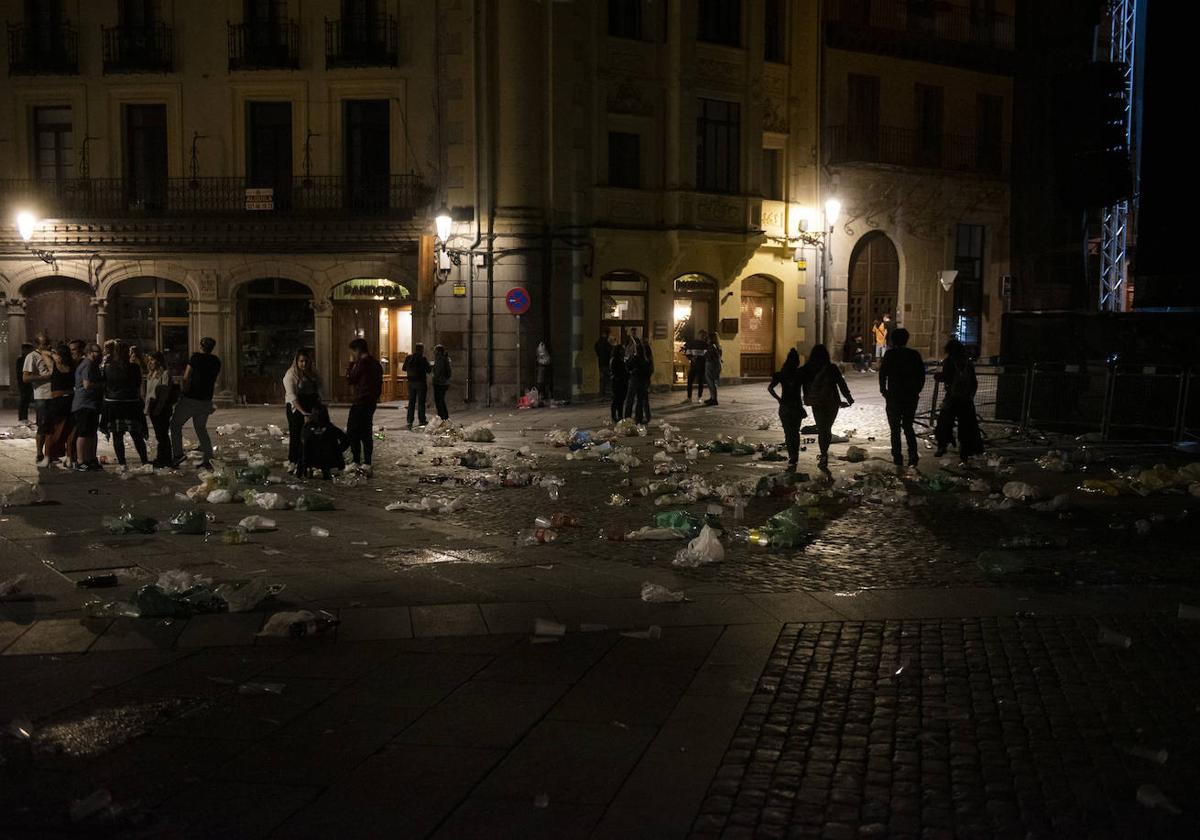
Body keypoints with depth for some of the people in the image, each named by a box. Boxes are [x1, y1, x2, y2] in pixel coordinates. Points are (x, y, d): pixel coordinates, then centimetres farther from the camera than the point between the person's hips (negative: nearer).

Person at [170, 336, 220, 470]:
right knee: (201, 428, 16)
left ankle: (177, 454, -2)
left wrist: (184, 391, 0)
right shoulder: (216, 362, 5)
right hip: (206, 401, 5)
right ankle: (208, 460, 9)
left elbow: (186, 377, -13)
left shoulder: (196, 357, -11)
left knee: (175, 424, 10)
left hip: (190, 398, -5)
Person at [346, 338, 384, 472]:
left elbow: (350, 380, -8)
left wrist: (351, 363, 0)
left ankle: (356, 463, -4)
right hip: (371, 402, 9)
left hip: (360, 403, -9)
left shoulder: (362, 363, -16)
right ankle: (367, 464, 13)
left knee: (352, 433, -2)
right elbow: (379, 384, 15)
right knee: (366, 433, 12)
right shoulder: (376, 363, 11)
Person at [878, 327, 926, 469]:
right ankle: (913, 455, 1)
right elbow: (922, 375, 4)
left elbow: (883, 374, -8)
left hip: (894, 396, -3)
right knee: (908, 426, 14)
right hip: (911, 396, 3)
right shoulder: (915, 355, 1)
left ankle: (897, 458, 5)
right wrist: (916, 390, 15)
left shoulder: (890, 355, -7)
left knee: (895, 428, 6)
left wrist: (883, 390, 6)